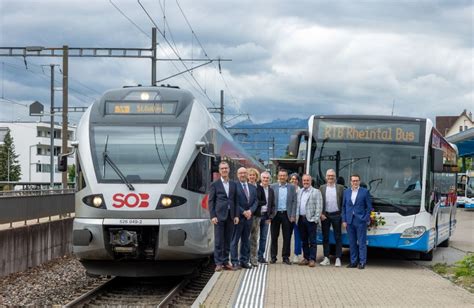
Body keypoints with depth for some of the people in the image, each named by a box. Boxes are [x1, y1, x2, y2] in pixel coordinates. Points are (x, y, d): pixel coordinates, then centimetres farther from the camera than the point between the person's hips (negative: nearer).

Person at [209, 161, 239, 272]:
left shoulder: (233, 184, 12)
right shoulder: (215, 184, 2)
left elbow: (236, 201, 12)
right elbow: (211, 201, 0)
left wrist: (236, 215, 3)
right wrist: (212, 216, -9)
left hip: (230, 216, 3)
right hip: (219, 216, -3)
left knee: (228, 240, 6)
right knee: (218, 241, -3)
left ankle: (225, 262, 12)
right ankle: (218, 263, 0)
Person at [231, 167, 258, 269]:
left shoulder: (252, 188, 14)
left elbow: (255, 201, 10)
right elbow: (234, 202, -11)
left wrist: (250, 211, -8)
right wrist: (243, 212, -15)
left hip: (249, 217, 6)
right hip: (238, 217, -6)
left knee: (246, 240, 9)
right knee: (235, 240, -1)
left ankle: (244, 261, 15)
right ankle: (235, 262, 2)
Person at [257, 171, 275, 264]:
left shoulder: (271, 190, 10)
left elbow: (272, 205, 13)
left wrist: (270, 216, 3)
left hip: (266, 216, 4)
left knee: (263, 237, 7)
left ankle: (261, 256, 14)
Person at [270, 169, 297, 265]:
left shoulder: (292, 187, 6)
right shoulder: (273, 187, 4)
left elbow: (294, 202, 2)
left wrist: (293, 215, -6)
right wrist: (269, 214, -6)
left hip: (287, 215, 0)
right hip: (275, 214, 0)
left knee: (287, 237, 2)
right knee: (274, 237, 4)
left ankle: (286, 257, 9)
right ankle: (273, 257, 11)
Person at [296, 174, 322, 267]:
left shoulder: (316, 192, -1)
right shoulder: (300, 192, 16)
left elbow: (319, 206, -6)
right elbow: (297, 205, 15)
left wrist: (316, 218, -14)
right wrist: (296, 216, 5)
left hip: (311, 219, -6)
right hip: (301, 219, 6)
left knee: (312, 241, -4)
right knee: (304, 240, 10)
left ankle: (312, 259, -3)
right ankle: (306, 258, 17)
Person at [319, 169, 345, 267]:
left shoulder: (340, 188, 5)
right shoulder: (322, 188, 8)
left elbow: (343, 202, 2)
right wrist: (321, 214, -4)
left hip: (336, 215, -1)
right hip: (325, 215, 2)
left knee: (338, 238, 1)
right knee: (325, 237, 5)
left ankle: (338, 259, 4)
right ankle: (326, 258, 11)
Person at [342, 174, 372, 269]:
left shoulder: (365, 192, 0)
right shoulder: (346, 192, 10)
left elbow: (369, 207, 1)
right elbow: (344, 207, 11)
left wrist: (366, 219, -7)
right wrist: (344, 220, 4)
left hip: (361, 221, -4)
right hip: (349, 221, 4)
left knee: (362, 243, -1)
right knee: (352, 243, 8)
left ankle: (362, 262, 3)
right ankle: (353, 261, 15)